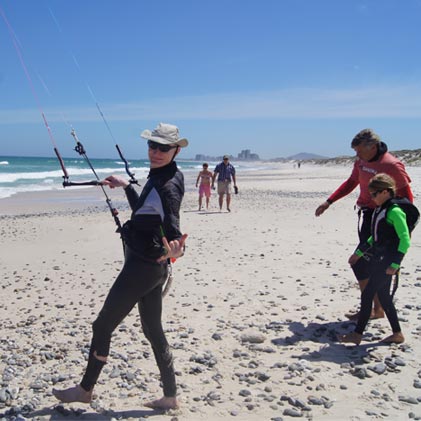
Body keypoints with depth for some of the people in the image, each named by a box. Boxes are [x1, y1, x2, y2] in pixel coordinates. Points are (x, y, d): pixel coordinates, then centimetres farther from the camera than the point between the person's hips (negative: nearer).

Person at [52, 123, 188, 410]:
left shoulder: (168, 185, -20)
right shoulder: (159, 179, 9)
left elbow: (173, 226, -32)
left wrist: (176, 249, -54)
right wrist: (126, 186, 36)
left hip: (142, 266, -10)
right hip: (154, 267, 10)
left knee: (103, 325, 4)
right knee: (153, 329, 15)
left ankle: (85, 389, 23)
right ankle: (170, 397, 22)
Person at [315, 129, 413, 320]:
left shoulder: (392, 165, -18)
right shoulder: (361, 161, 5)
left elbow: (406, 196, -12)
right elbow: (352, 182, 20)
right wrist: (329, 202, 15)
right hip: (366, 215, 8)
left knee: (360, 262, -10)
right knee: (372, 265, 13)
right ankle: (377, 309, 23)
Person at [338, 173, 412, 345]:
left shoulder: (394, 211, -16)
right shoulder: (379, 210, 12)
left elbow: (405, 240, -18)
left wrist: (395, 264, -20)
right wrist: (359, 252, 25)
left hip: (387, 262, -9)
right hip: (377, 260, 9)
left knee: (367, 294, -6)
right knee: (383, 296, 13)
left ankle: (357, 334, 3)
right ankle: (397, 334, 23)